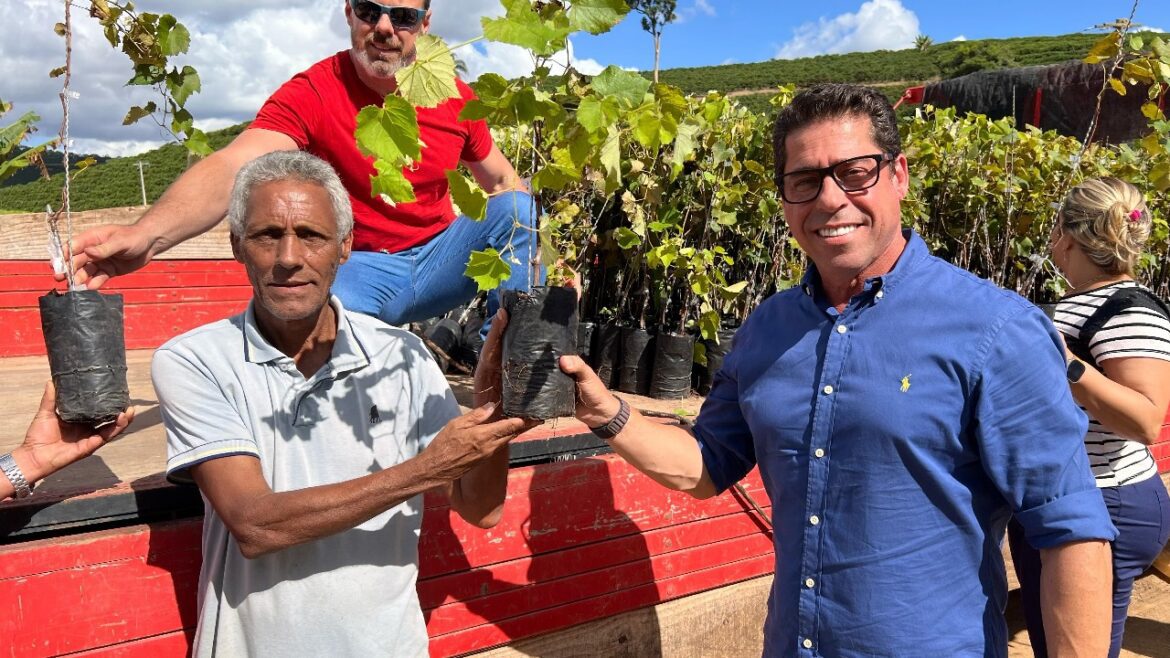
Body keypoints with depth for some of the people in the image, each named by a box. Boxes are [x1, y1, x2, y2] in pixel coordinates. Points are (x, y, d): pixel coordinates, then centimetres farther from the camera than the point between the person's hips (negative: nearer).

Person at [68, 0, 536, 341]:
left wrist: (520, 241, -13)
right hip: (360, 269, -3)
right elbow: (234, 165, -32)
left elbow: (502, 180, 10)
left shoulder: (454, 95, -4)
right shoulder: (311, 93, -15)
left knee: (515, 208, -20)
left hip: (438, 259, 4)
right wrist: (147, 234, -51)